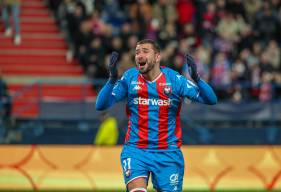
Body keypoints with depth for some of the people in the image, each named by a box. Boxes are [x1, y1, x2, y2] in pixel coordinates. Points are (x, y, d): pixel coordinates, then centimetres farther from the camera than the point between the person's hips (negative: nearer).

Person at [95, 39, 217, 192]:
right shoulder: (130, 78, 0)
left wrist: (196, 78, -30)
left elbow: (211, 100, -12)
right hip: (135, 150, 0)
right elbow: (100, 105, -6)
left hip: (168, 153, 0)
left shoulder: (173, 79, -5)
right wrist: (112, 79, -21)